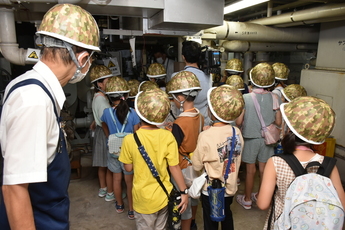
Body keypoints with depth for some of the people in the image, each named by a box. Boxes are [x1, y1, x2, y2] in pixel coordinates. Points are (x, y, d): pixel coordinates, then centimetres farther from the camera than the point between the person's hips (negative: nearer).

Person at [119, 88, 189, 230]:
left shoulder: (130, 139, -18)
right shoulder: (168, 136, -16)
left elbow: (128, 168, -6)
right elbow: (174, 167, -12)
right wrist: (184, 192, -3)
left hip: (144, 198, -1)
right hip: (164, 195, 2)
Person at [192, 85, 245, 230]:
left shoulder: (206, 136, -27)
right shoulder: (237, 132, -12)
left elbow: (197, 166, -14)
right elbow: (237, 160, 1)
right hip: (230, 187, 5)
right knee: (227, 216, 29)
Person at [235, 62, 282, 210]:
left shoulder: (246, 98, -17)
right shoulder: (274, 98, -8)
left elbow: (238, 122, -15)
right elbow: (278, 122, -3)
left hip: (250, 138, -3)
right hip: (267, 138, 3)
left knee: (250, 170, 10)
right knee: (263, 169, 17)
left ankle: (247, 200, 26)